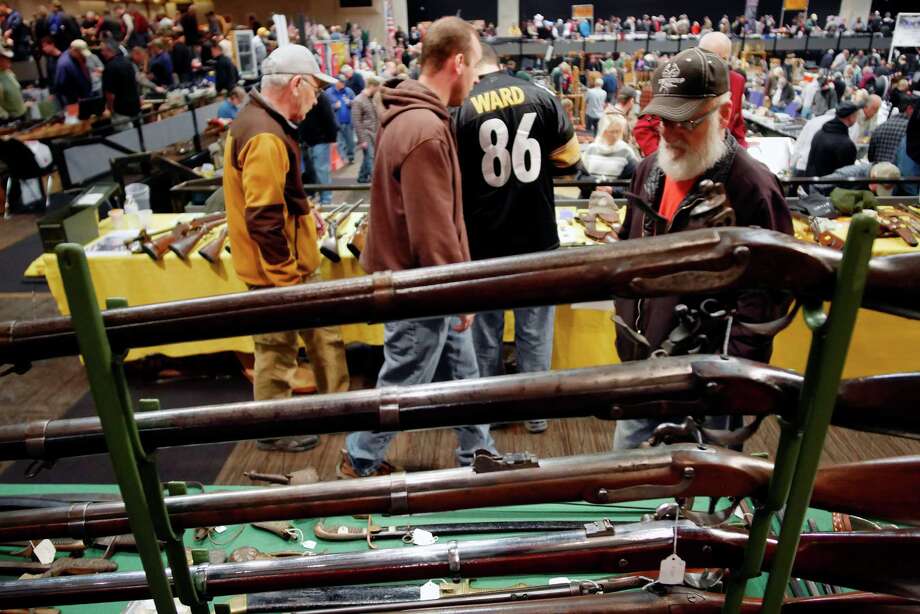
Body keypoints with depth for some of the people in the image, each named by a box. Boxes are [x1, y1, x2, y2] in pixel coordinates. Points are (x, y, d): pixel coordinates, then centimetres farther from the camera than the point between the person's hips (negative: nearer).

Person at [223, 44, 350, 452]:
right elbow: (262, 220, -28)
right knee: (277, 351, 7)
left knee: (324, 332, 20)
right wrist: (288, 279, -22)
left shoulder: (260, 121, 8)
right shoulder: (265, 137, -25)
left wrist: (303, 210, 11)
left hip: (296, 261, 10)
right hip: (279, 270, -10)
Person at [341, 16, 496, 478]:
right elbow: (432, 231, -27)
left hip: (429, 284, 10)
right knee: (402, 385, 9)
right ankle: (359, 461, 30)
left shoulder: (412, 115, 8)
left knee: (461, 374, 20)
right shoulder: (425, 130, -26)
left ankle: (478, 456, 37)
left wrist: (454, 289, 18)